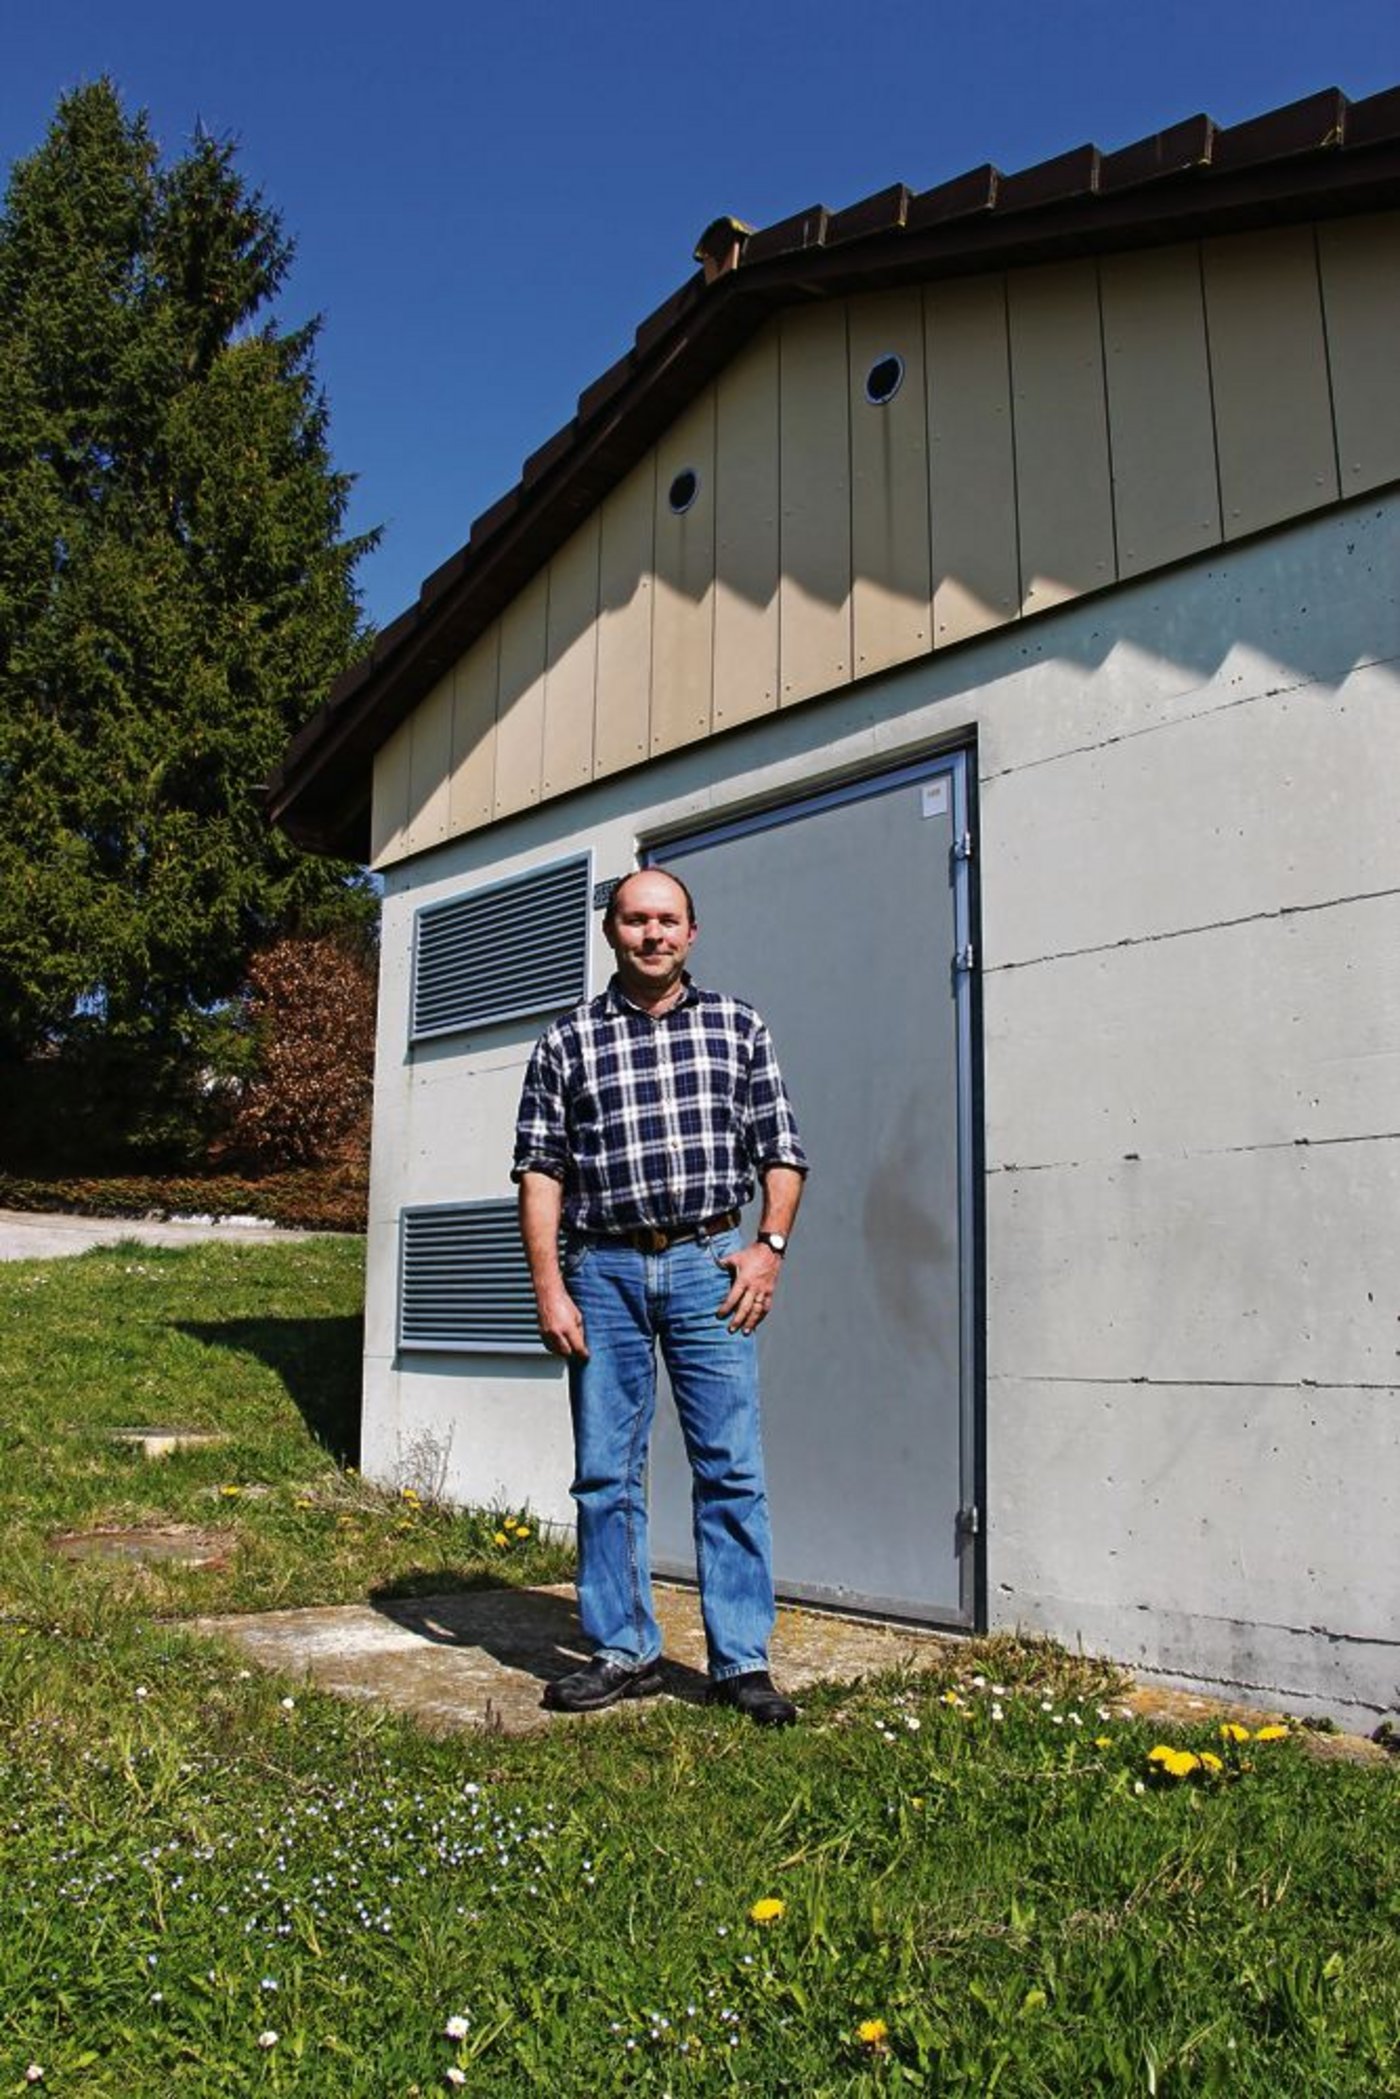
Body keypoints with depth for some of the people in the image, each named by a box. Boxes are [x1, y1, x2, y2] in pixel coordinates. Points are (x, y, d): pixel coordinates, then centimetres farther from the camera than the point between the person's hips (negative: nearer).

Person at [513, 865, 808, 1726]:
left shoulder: (738, 1026, 8)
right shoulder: (569, 1041, 7)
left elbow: (782, 1150, 8)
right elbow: (541, 1170, 3)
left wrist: (769, 1245, -5)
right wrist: (548, 1285, -4)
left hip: (708, 1266, 0)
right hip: (604, 1272, 1)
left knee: (731, 1469, 0)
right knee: (606, 1475, 7)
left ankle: (743, 1661, 11)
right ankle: (624, 1653, 20)